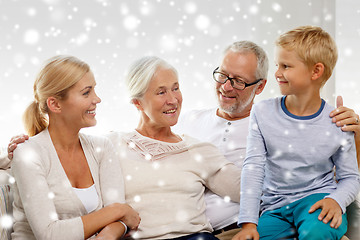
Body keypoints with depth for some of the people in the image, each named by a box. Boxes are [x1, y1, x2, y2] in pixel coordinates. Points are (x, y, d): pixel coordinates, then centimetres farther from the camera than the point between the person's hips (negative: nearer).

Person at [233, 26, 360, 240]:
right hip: (275, 207, 3)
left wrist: (336, 201, -17)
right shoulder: (263, 113, 0)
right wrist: (249, 222, -10)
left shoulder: (337, 124, -4)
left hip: (317, 198, -3)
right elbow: (253, 168, -3)